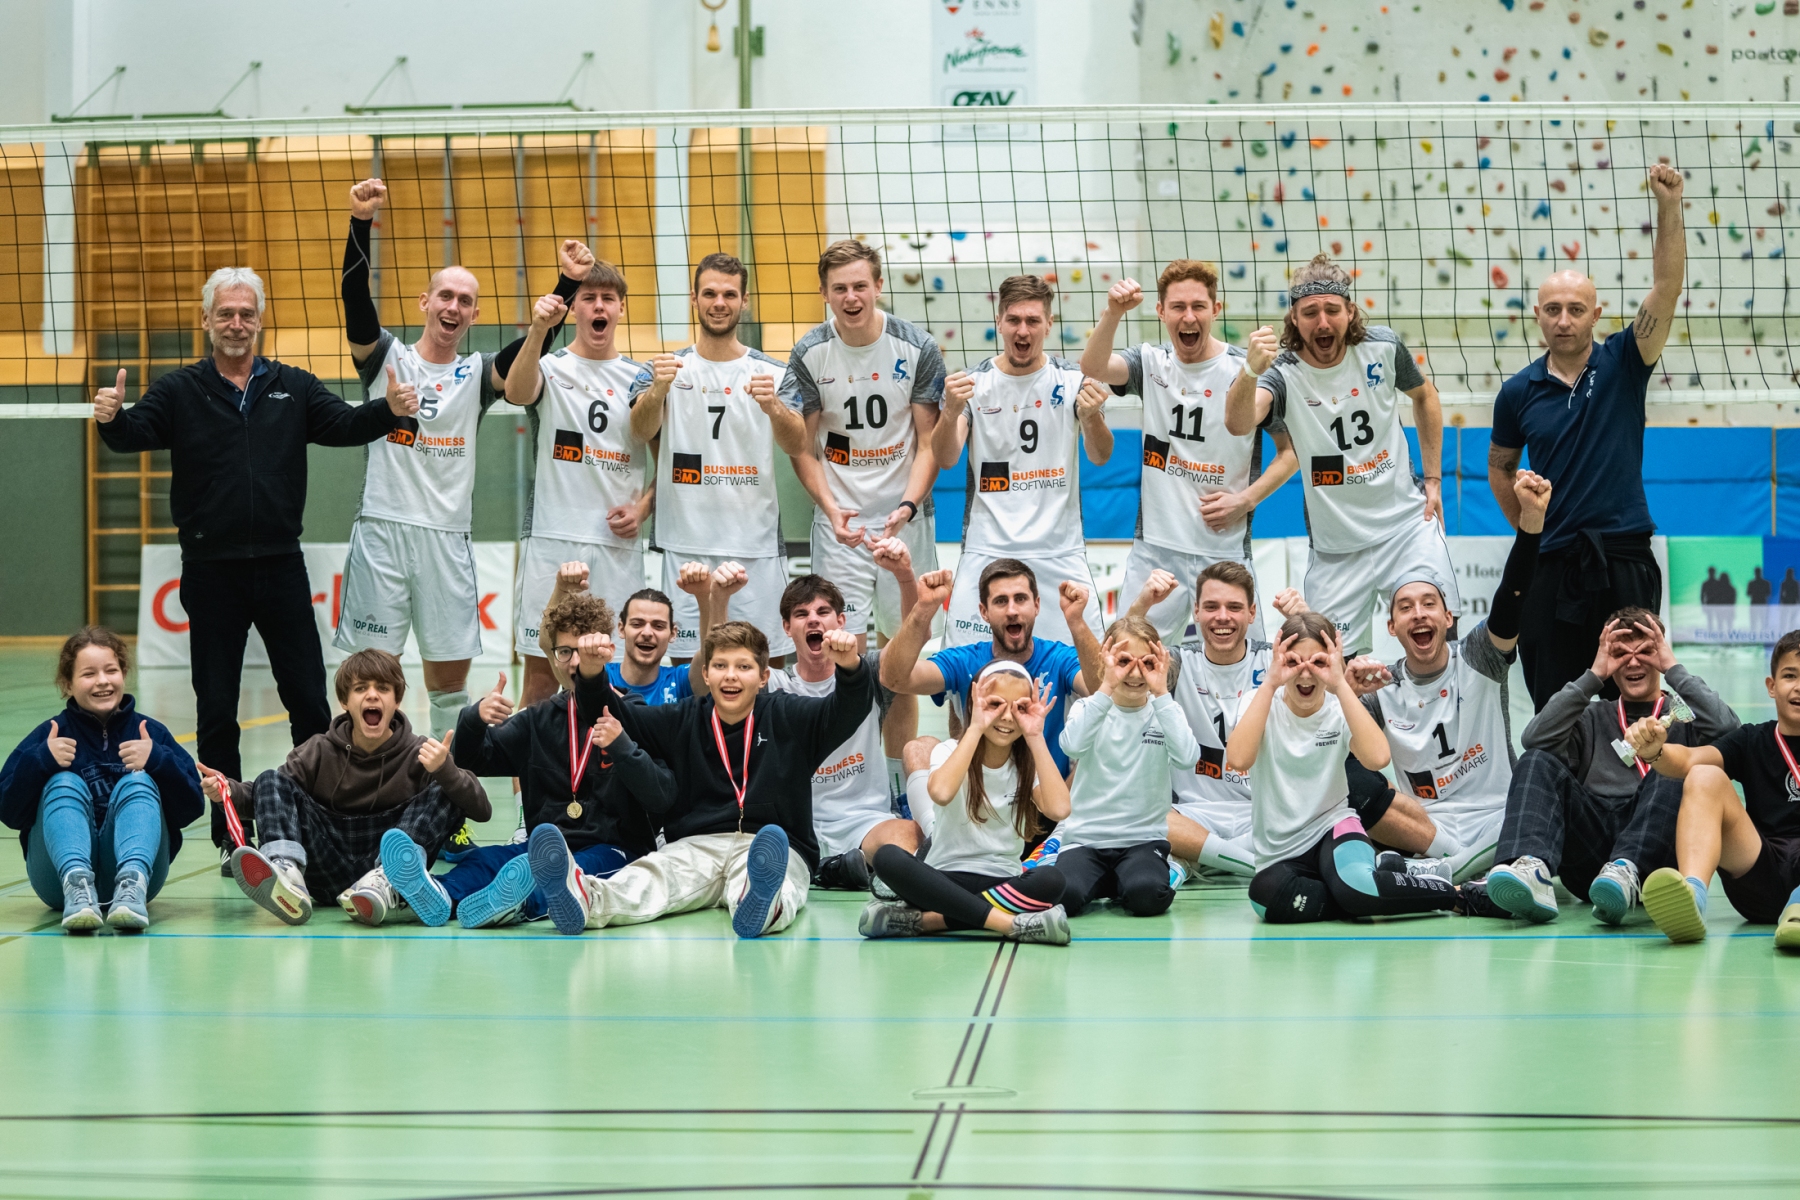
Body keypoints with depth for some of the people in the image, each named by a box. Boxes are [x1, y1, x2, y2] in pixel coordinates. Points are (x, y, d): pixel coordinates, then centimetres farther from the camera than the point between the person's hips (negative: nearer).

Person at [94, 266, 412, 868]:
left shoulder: (294, 388, 9)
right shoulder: (180, 391, 3)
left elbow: (346, 425, -1)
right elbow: (135, 434, -11)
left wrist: (392, 410, -22)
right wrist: (112, 417, -34)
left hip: (281, 567, 1)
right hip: (211, 574, -1)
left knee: (310, 703, 3)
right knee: (216, 712, 3)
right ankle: (231, 838, 11)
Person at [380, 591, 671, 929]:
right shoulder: (540, 719, 18)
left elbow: (663, 798, -9)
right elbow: (471, 762, 18)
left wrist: (622, 747, -24)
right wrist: (474, 720, -4)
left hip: (614, 850, -4)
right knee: (482, 859, -26)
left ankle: (521, 903, -68)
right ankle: (440, 896, -58)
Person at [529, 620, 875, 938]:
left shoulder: (787, 717, 8)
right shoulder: (682, 721, 15)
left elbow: (849, 709, -7)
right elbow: (612, 714, 9)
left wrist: (850, 667, -30)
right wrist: (591, 674, -13)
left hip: (771, 846, -2)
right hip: (696, 845, 2)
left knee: (767, 868, -40)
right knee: (651, 876, -31)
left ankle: (761, 902, -76)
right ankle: (586, 899, -63)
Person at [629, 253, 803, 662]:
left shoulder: (773, 373, 6)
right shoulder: (669, 368, 6)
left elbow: (798, 447, -8)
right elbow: (641, 431, -11)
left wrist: (772, 406, -29)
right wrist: (658, 390, -33)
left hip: (758, 547, 0)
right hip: (687, 547, 0)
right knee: (687, 664, 1)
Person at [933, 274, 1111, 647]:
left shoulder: (1072, 380, 1)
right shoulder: (973, 382, 1)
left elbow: (1100, 457, -7)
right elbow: (946, 460, -9)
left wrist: (1091, 417, -29)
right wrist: (951, 412, -30)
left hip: (1061, 549, 0)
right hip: (987, 549, 0)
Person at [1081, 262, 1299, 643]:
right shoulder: (1151, 363, 4)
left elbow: (1291, 451, 4)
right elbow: (1093, 368, -17)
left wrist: (1246, 499, -9)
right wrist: (1112, 314, -34)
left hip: (1225, 551, -2)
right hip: (1154, 550, 2)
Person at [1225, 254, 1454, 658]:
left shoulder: (1383, 348, -6)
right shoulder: (1283, 373, -16)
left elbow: (1424, 396, 15)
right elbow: (1239, 424, -37)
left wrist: (1434, 478, 10)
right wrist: (1250, 372, -58)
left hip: (1408, 522, 1)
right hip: (1336, 546, -1)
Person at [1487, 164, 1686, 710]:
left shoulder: (1622, 364, 0)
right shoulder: (1519, 392, 5)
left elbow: (1666, 285, -11)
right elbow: (1500, 465, 20)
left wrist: (1669, 205, -21)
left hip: (1625, 561, -1)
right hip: (1553, 564, 1)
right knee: (1553, 709, 4)